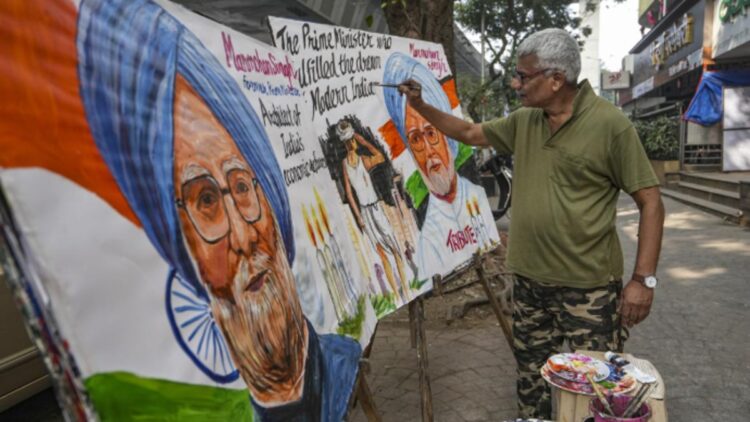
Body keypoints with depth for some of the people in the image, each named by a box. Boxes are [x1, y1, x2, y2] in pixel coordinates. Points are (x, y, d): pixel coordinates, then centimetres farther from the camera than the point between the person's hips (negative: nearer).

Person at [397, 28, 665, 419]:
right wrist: (419, 105, 8)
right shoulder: (523, 122, 4)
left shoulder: (610, 125, -13)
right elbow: (469, 133, 18)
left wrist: (643, 278, -14)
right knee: (531, 378, 19)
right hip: (529, 281, 6)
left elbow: (650, 201, -10)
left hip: (589, 286, -5)